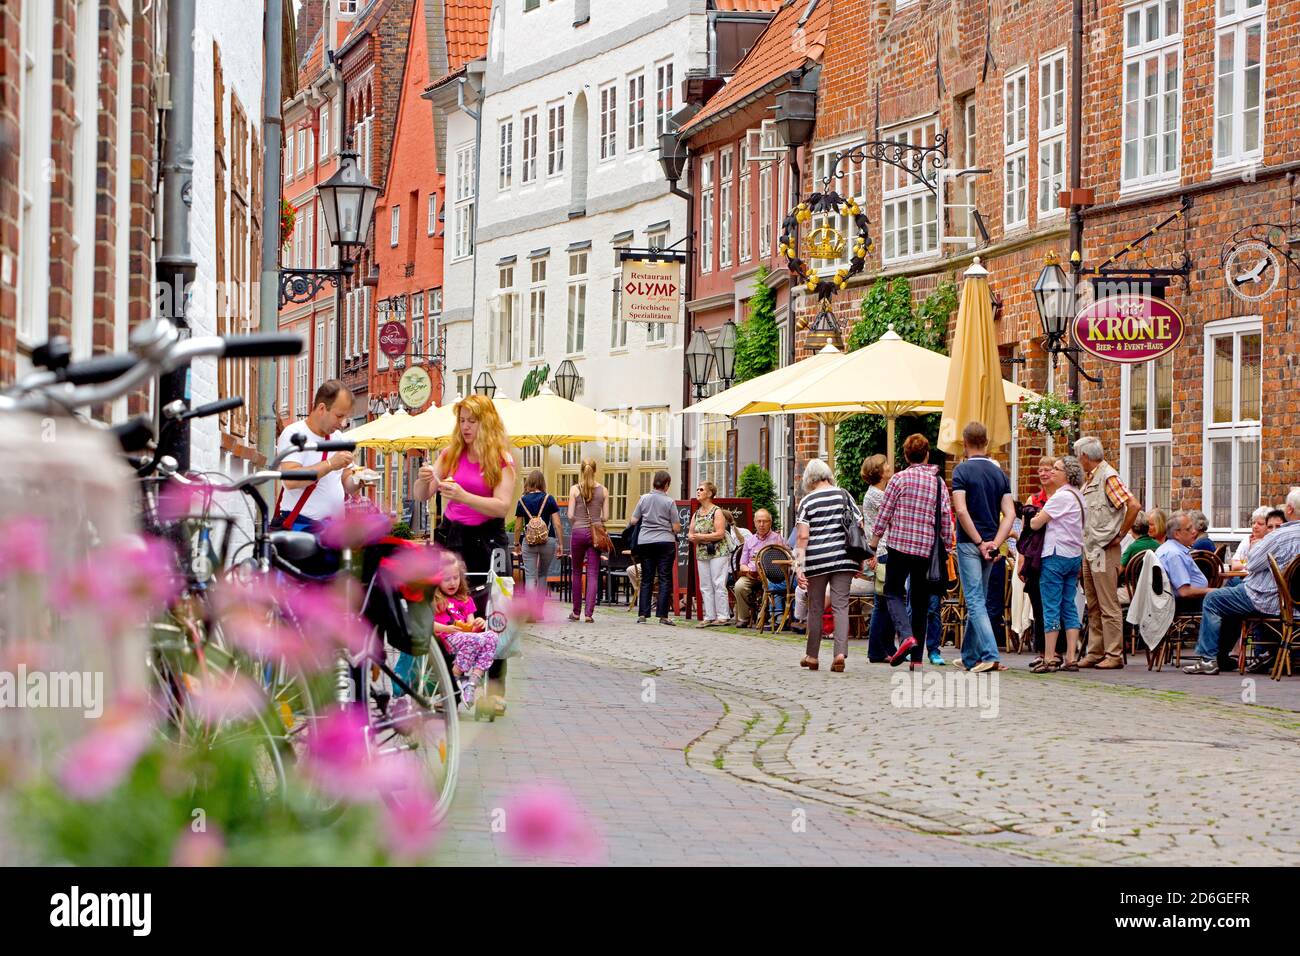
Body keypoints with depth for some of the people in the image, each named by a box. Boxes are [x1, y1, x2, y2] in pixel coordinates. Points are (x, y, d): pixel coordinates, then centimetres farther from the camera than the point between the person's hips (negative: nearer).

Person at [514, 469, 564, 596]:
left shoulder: (522, 501, 1)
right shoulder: (549, 499, -3)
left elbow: (518, 527, 5)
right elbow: (557, 524, -6)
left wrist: (517, 544, 19)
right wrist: (561, 544, 1)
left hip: (529, 542, 0)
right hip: (548, 541, 0)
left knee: (530, 577, -1)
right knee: (543, 575, 19)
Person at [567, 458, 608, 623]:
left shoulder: (575, 489, -4)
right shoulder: (603, 490, 0)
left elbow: (570, 515, -6)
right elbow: (606, 517, 0)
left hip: (578, 531, -1)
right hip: (595, 533, 1)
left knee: (577, 572, 13)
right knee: (593, 574, 1)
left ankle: (576, 612, 18)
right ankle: (589, 613, -6)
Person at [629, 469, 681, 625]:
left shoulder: (644, 498, 2)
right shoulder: (669, 502, -5)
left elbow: (633, 521, 5)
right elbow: (676, 528, -4)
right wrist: (678, 530, 18)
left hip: (644, 542, 3)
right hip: (665, 542, -3)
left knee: (646, 579, 8)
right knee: (665, 579, 1)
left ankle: (643, 614, 4)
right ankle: (663, 615, -4)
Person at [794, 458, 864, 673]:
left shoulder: (807, 502, -1)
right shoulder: (843, 495, 5)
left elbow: (802, 536, -8)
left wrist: (799, 566, -8)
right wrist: (860, 559, 12)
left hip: (816, 560, -1)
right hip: (843, 558, 1)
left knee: (815, 608, 10)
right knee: (841, 606, 0)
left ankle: (812, 656, 19)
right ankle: (841, 653, -15)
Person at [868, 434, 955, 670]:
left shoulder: (899, 479, -3)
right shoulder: (939, 482, 7)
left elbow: (883, 516, -4)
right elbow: (946, 522, 6)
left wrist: (872, 548, 4)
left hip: (899, 546, -3)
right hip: (928, 550, 3)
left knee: (893, 592, 10)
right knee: (920, 601, 10)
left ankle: (906, 635, -16)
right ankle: (916, 657, 9)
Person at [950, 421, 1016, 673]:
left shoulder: (962, 471, -8)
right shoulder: (1000, 473, 8)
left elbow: (961, 510, -18)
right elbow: (1010, 514, -1)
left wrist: (979, 542, -13)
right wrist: (995, 543, -8)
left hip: (969, 543, -5)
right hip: (990, 545, 5)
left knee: (975, 601, -9)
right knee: (979, 601, 16)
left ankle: (990, 655, -22)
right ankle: (970, 656, 24)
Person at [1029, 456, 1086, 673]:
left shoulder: (1061, 496, -14)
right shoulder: (1078, 496, 15)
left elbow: (1036, 524, -12)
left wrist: (1031, 519, 8)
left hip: (1056, 555, -9)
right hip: (1075, 555, 9)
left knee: (1051, 608, -5)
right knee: (1069, 607, 8)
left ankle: (1049, 658, -6)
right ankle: (1070, 657, 5)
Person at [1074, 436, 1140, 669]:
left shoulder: (1108, 476, -12)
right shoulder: (1089, 479, 16)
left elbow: (1133, 506, -21)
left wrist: (1120, 535, -15)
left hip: (1105, 551, -9)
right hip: (1089, 549, 9)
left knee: (1108, 605, -6)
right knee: (1093, 606, 12)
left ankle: (1114, 654, -4)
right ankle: (1095, 652, 17)